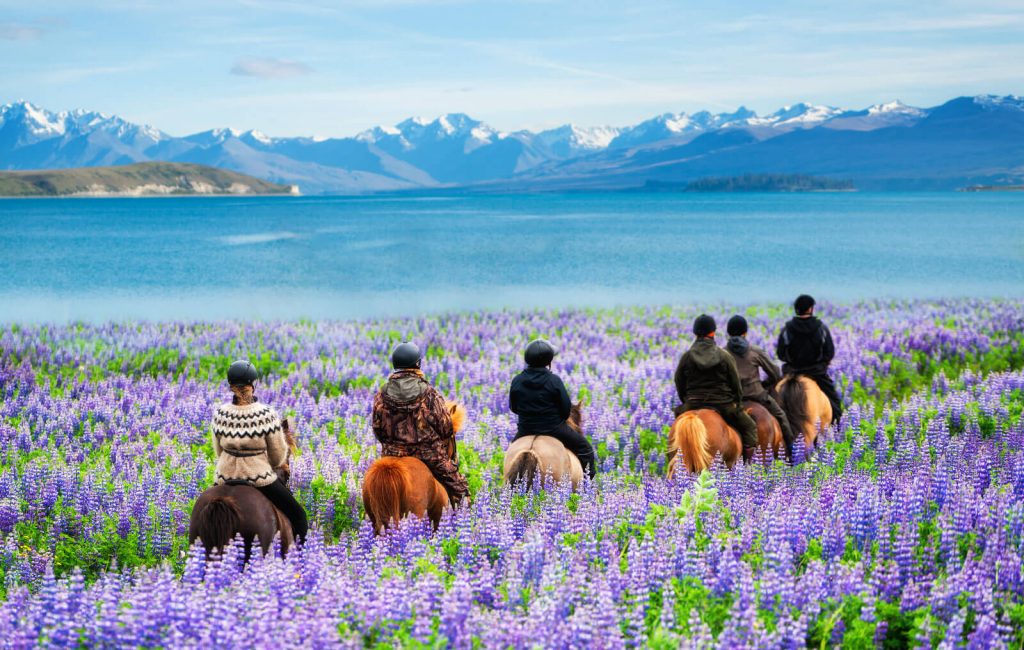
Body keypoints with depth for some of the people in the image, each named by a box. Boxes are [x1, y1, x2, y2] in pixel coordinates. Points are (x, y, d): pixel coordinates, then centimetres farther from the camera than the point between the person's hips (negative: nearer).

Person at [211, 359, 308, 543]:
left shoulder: (219, 414, -10)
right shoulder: (268, 415, -17)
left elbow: (218, 452, 3)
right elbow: (279, 457, -7)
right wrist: (275, 465, 17)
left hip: (225, 478, 3)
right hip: (260, 478, -3)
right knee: (298, 515, 12)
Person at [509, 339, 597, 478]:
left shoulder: (516, 381, -6)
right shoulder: (554, 380, -15)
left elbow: (513, 408, 4)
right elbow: (566, 407, -10)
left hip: (526, 429, 3)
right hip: (554, 428, -3)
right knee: (585, 449, 13)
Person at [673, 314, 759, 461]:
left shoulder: (686, 357, 1)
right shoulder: (725, 356, -3)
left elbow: (679, 384, 7)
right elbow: (735, 384, 1)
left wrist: (687, 402, 21)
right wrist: (738, 404, 15)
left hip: (693, 404, 2)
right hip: (723, 404, -2)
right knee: (749, 427, 13)